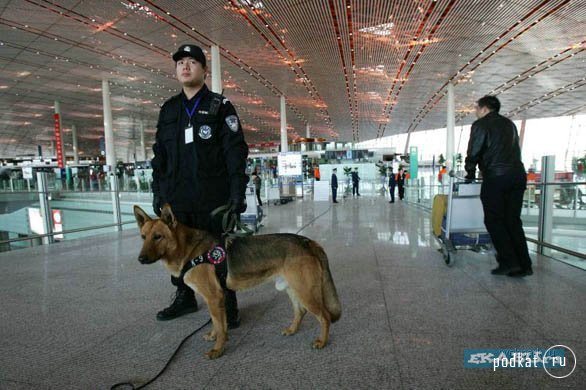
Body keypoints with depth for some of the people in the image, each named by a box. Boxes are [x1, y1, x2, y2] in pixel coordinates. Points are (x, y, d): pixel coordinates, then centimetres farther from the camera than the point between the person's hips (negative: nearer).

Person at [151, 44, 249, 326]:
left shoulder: (220, 107, 2)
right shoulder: (168, 110, 15)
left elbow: (235, 152, -5)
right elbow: (160, 154, 17)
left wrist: (238, 192, -13)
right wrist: (158, 191, 11)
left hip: (213, 199, -4)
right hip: (176, 199, 5)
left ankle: (227, 305, 17)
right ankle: (185, 298, 31)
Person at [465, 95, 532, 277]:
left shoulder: (481, 124, 1)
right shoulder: (509, 124, 22)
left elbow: (473, 152, -3)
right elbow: (516, 150, 24)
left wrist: (470, 174, 9)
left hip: (496, 177, -7)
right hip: (518, 174, 7)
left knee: (494, 221, 1)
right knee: (513, 220, 9)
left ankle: (508, 262, -3)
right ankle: (523, 265, 8)